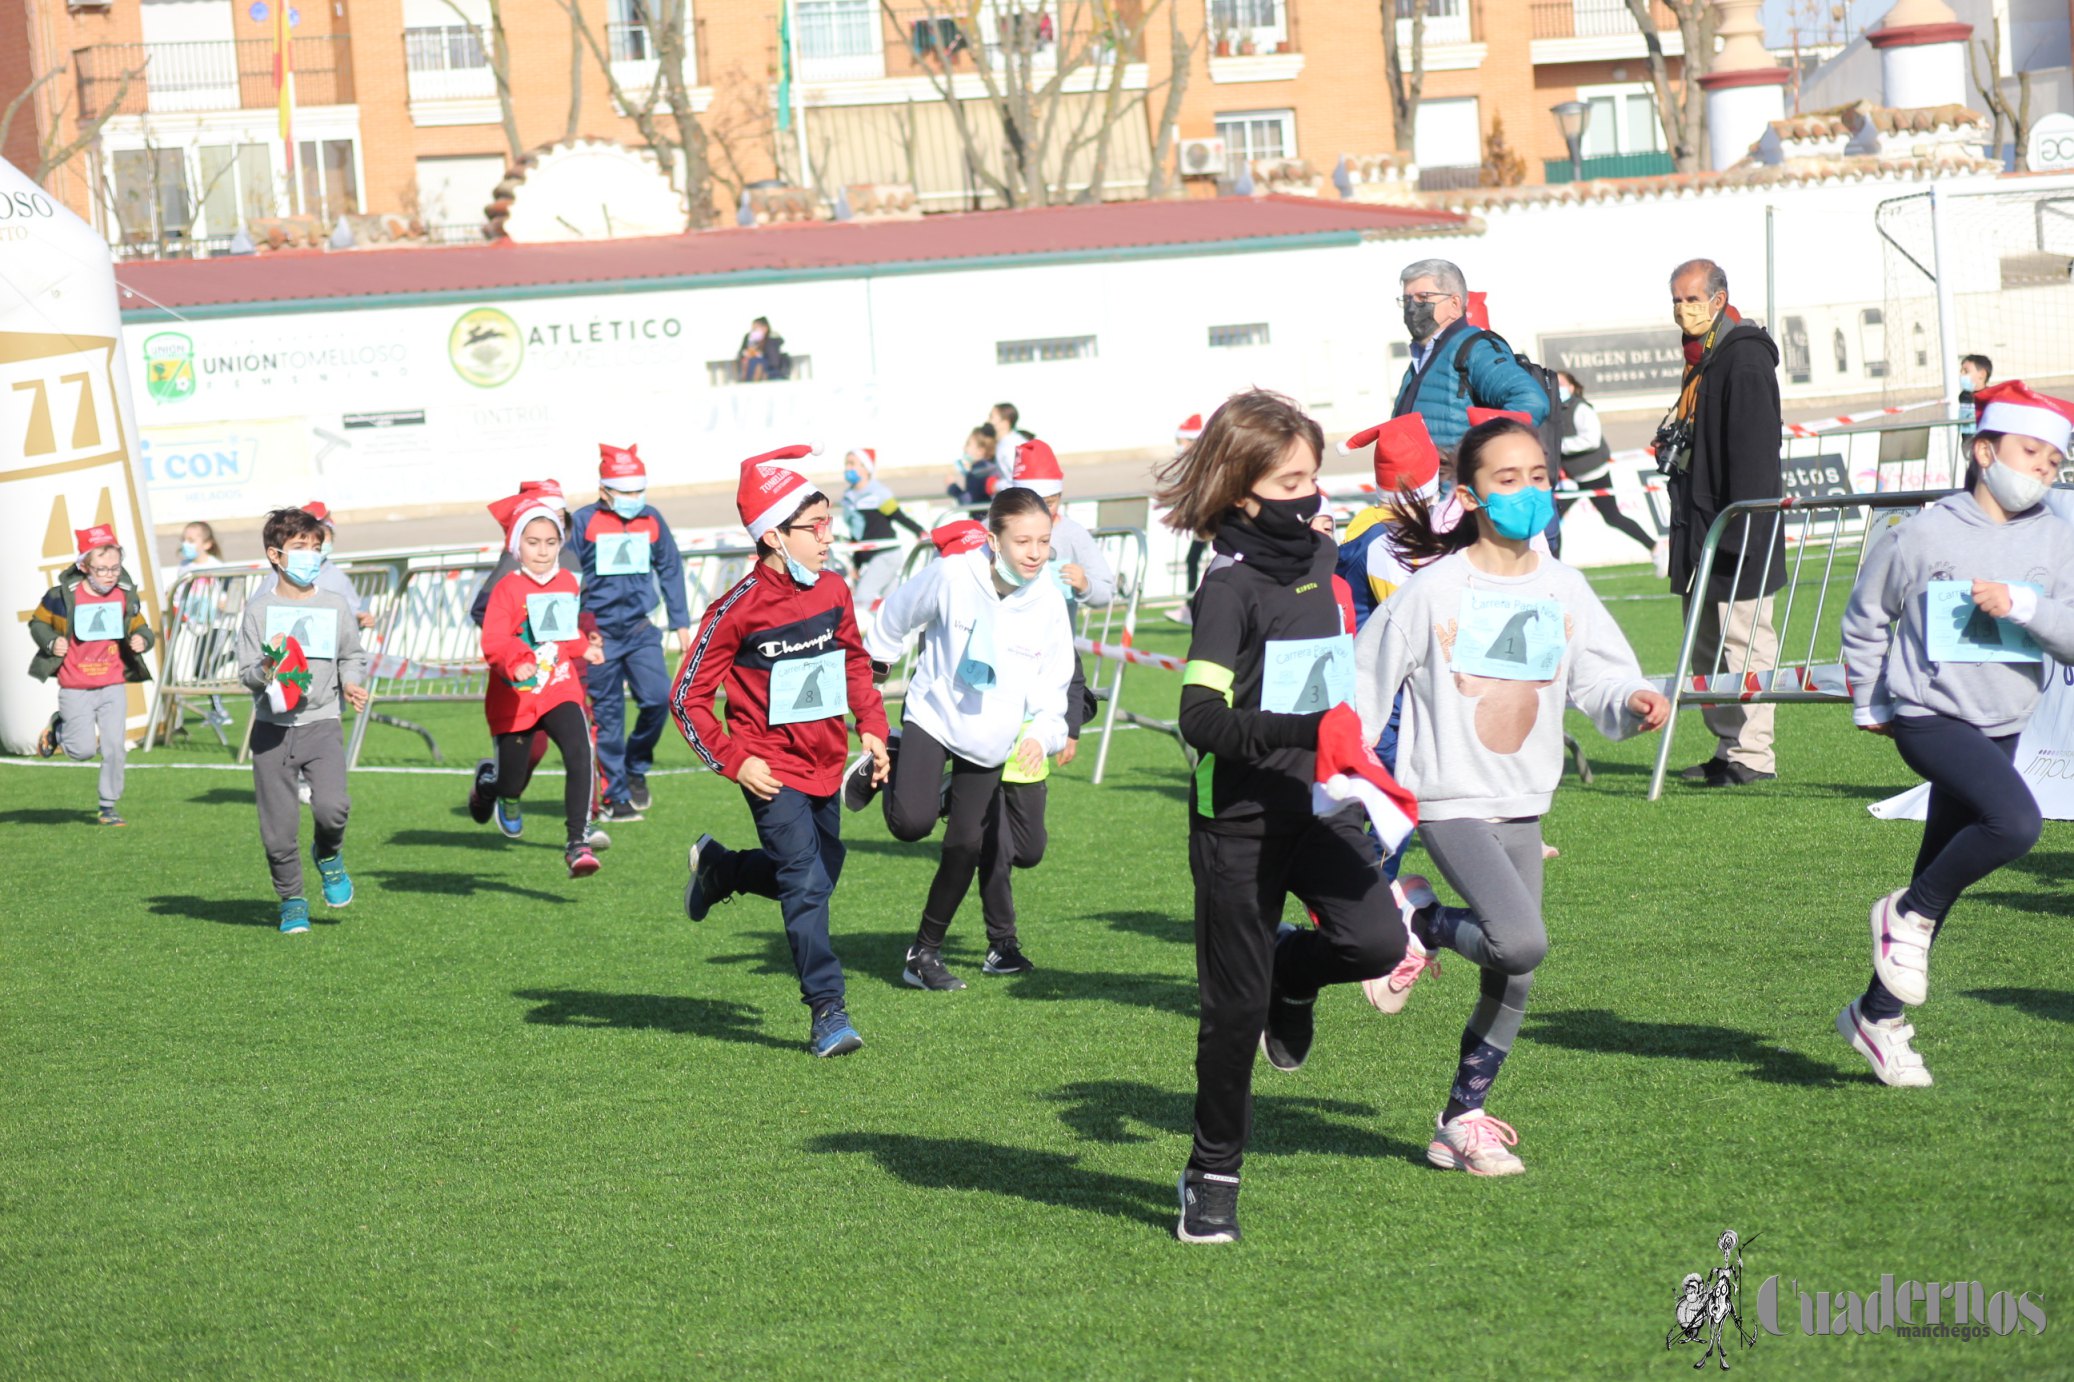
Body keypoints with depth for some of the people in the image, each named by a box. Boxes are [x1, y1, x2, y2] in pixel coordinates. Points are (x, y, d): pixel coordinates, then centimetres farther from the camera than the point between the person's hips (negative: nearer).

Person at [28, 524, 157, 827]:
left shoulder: (126, 596, -1)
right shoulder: (63, 597, -11)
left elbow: (140, 627, 12)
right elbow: (37, 622, 4)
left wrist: (143, 639, -11)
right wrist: (51, 642, -15)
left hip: (114, 686, 3)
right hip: (75, 690, -3)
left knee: (115, 749, -1)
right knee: (83, 750, -4)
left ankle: (108, 807, 15)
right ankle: (57, 728, 29)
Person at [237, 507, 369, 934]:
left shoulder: (335, 605, 5)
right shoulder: (259, 609, 1)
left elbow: (352, 656, 18)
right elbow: (245, 671, 1)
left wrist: (352, 683, -2)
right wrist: (265, 670, -20)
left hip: (321, 725, 0)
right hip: (272, 727, 0)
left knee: (331, 806, -21)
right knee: (277, 826, 0)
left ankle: (329, 855, 12)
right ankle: (291, 901, 21)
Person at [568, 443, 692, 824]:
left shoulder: (652, 521, 4)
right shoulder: (584, 522, -5)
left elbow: (670, 571, 15)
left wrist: (681, 624, 14)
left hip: (640, 630, 2)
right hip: (599, 633, -2)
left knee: (659, 698, -13)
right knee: (607, 717, 2)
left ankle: (636, 767, 13)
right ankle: (614, 798, 11)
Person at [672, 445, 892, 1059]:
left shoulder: (833, 592, 1)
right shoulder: (737, 610, -17)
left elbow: (854, 661, 20)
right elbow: (687, 696, -11)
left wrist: (872, 727, 10)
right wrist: (733, 761, -16)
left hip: (825, 765, 7)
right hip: (773, 771, -7)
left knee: (819, 878, 18)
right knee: (807, 884, -13)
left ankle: (719, 868, 43)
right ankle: (827, 1013, -7)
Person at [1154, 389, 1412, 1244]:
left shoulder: (1321, 557, 7)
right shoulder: (1230, 588, -16)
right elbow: (1201, 719, -27)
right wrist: (1304, 731, -35)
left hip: (1318, 802, 6)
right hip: (1238, 820, -6)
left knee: (1377, 942, -16)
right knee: (1235, 1007, 1)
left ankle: (1292, 975, 18)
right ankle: (1213, 1176, 17)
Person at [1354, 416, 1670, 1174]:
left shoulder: (1562, 589, 3)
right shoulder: (1434, 591, -10)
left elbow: (1602, 683, 2)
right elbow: (1362, 685, -4)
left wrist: (1634, 704, -21)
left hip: (1523, 805, 6)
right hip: (1450, 800, -6)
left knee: (1512, 980, 9)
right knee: (1522, 939, -25)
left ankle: (1463, 1120, 25)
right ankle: (1419, 920, 3)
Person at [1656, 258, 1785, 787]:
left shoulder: (1744, 357, -13)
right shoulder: (1702, 357, 17)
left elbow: (1753, 450, -19)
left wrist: (1738, 530, -23)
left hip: (1737, 526, -10)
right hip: (1701, 530, 10)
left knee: (1743, 639, -7)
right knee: (1707, 643, 12)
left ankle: (1752, 756, -4)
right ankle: (1728, 748, 18)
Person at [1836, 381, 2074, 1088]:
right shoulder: (1923, 535, -7)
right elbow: (1865, 617, 7)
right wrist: (1867, 704, 10)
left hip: (2002, 729, 5)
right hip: (1931, 717, -5)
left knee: (1940, 886, 11)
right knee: (2016, 821, -29)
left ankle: (1877, 1014, 27)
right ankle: (1909, 913, -7)